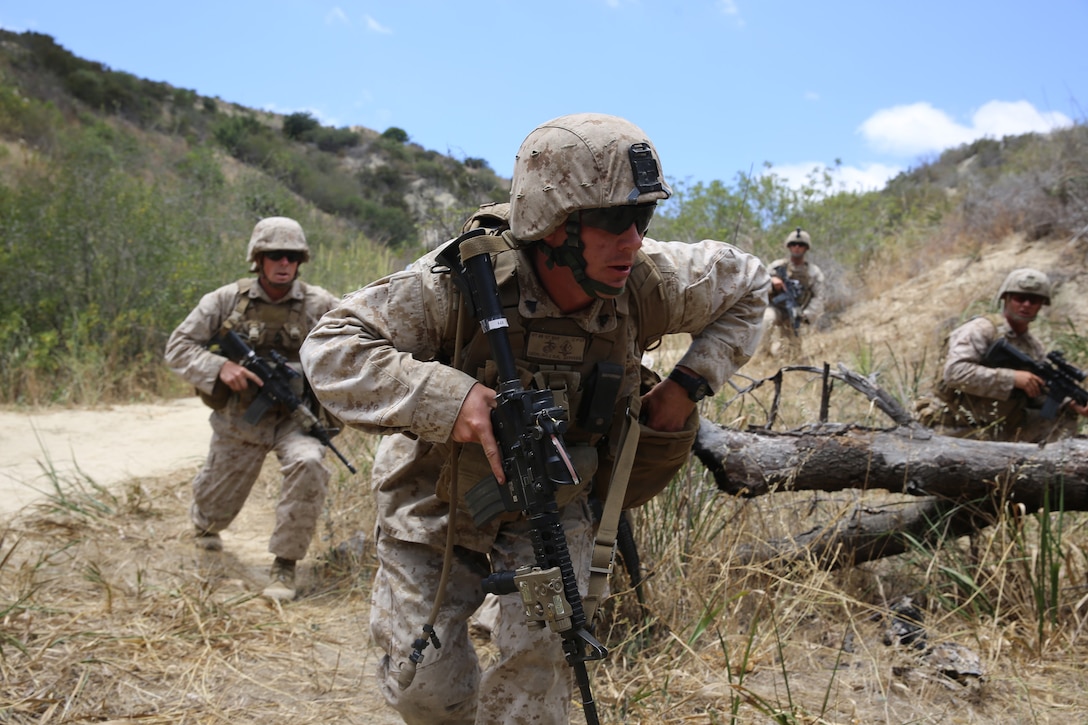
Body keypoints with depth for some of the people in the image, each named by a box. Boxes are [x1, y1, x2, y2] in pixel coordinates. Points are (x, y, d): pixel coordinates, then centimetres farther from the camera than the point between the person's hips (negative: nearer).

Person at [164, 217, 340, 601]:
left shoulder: (319, 304, -8)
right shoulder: (227, 300, -7)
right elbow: (178, 347, -6)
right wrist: (219, 367, -24)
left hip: (294, 416, -1)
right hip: (238, 419, 1)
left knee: (309, 463, -34)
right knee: (215, 508, 16)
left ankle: (285, 563, -17)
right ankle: (205, 524, 59)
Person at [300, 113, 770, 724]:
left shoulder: (649, 282, -21)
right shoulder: (459, 281, -31)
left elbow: (747, 287, -1)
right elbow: (331, 350, -29)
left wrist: (690, 384, -12)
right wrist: (445, 397, -43)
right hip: (440, 497, -1)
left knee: (539, 651, -18)